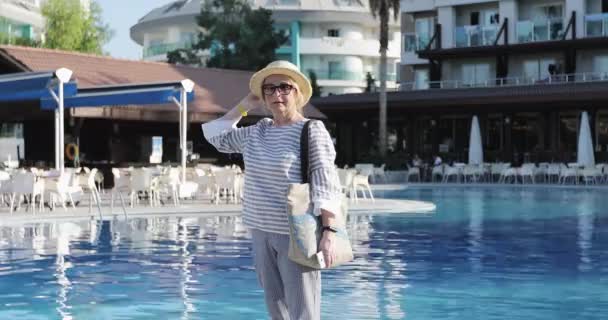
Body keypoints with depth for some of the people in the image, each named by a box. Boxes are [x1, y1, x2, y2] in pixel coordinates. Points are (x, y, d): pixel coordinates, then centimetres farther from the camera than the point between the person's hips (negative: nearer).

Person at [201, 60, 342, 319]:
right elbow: (218, 136, 25)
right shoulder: (257, 131, 11)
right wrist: (244, 105, 15)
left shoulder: (312, 131, -10)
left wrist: (329, 232, -25)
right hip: (261, 231, 7)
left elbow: (326, 184, -16)